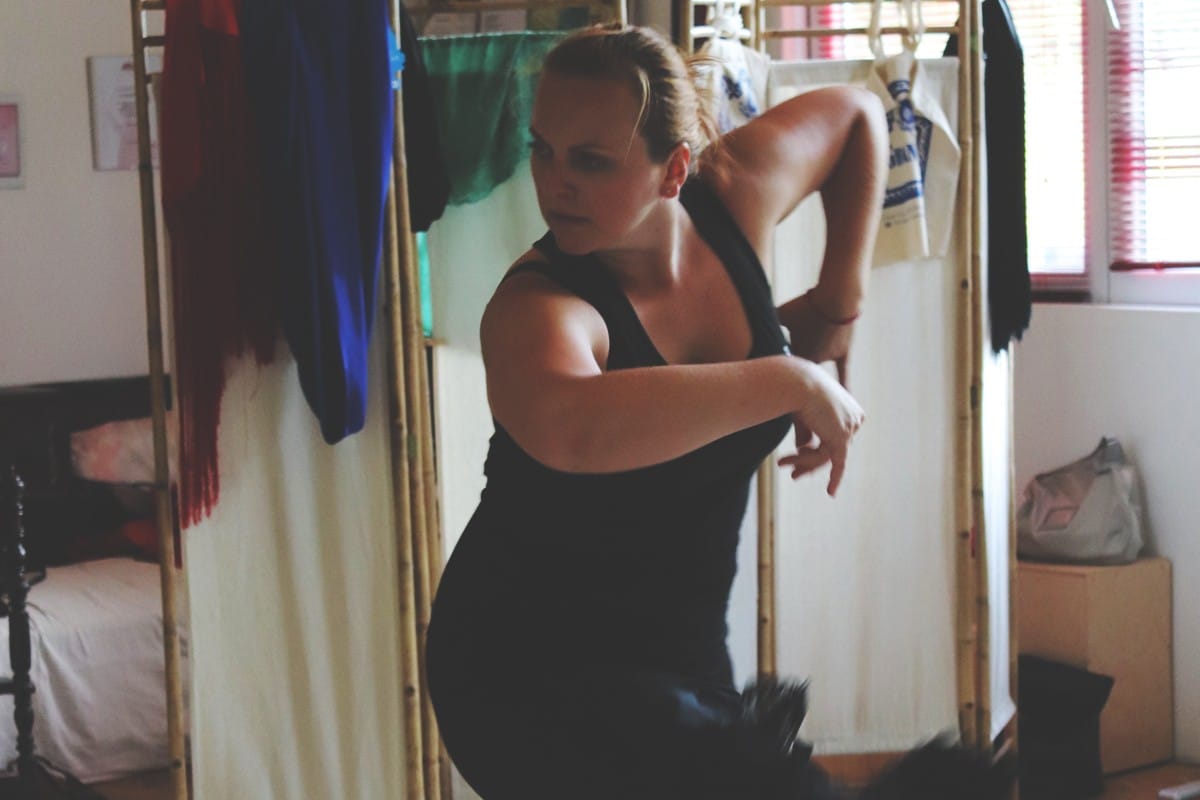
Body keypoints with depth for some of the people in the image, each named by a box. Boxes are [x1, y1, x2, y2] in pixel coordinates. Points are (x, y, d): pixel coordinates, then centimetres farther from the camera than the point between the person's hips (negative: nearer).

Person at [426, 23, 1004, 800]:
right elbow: (569, 428, -51)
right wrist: (792, 382, -40)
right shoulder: (538, 305, -26)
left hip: (682, 653, 7)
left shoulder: (733, 197, -9)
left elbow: (854, 113, 12)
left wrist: (840, 298, 5)